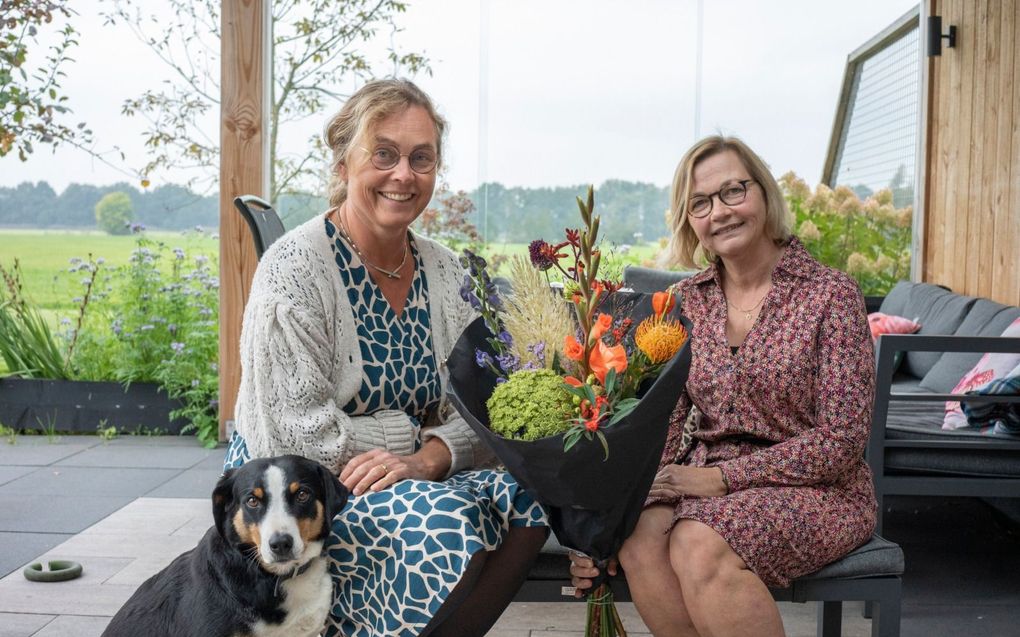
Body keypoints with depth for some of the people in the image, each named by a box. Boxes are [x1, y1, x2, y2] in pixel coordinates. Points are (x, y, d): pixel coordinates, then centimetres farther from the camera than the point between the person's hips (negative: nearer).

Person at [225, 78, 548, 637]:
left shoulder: (442, 271, 6)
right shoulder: (295, 267, -13)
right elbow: (292, 435, -19)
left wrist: (426, 459, -18)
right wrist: (410, 433, -11)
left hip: (405, 485, 6)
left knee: (523, 497, -19)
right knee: (446, 523, -31)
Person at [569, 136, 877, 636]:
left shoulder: (830, 294, -6)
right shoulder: (686, 301, 7)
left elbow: (840, 442, -11)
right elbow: (661, 425, 2)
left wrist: (721, 477, -19)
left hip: (814, 488, -3)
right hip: (707, 481, 4)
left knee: (698, 543, -32)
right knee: (640, 538, -28)